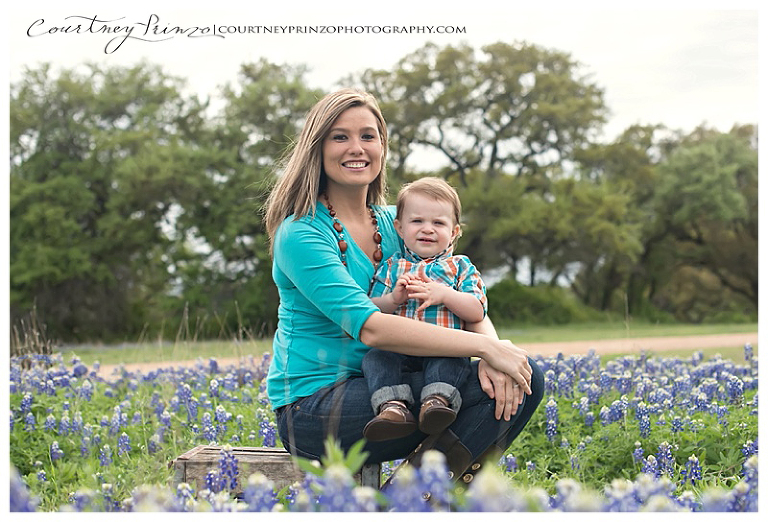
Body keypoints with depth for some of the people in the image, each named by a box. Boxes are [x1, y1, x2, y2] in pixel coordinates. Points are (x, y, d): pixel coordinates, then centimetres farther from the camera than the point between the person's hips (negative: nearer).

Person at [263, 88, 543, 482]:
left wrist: (491, 353, -19)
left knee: (525, 378, -10)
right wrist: (485, 347, -26)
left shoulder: (395, 224, 11)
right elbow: (369, 327, -25)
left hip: (381, 390, 8)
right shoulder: (301, 234, -12)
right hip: (312, 404, -7)